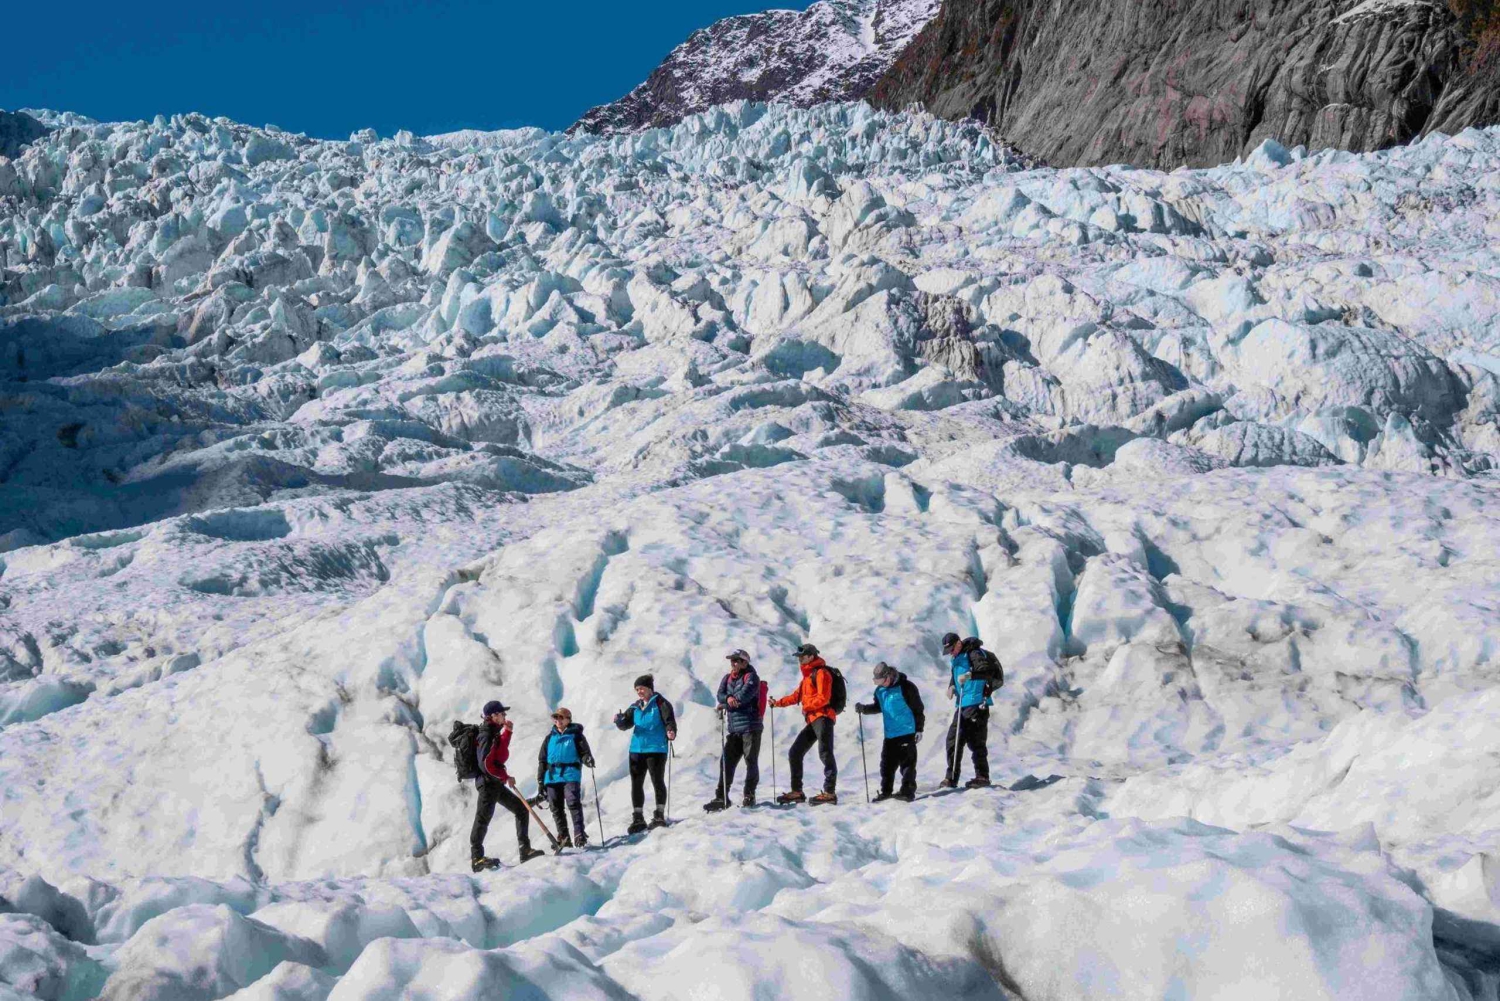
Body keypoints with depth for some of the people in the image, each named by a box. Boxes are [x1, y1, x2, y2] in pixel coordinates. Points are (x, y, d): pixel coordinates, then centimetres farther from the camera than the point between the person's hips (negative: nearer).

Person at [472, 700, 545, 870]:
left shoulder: (493, 733, 14)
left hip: (496, 783, 11)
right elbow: (486, 764, -22)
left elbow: (500, 752, 27)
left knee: (521, 809, 12)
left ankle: (525, 850, 11)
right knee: (483, 818, -11)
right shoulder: (487, 735, -16)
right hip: (488, 782, -11)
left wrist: (507, 731, 16)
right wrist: (506, 777, -15)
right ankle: (477, 858, -13)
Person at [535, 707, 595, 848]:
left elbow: (584, 752, 2)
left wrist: (588, 759, -23)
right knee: (556, 808, 6)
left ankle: (580, 836, -17)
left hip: (570, 775, -5)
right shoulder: (550, 738, 16)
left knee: (574, 804, -16)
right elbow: (542, 760, 18)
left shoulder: (575, 735, 6)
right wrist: (540, 781, 12)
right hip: (552, 777, 5)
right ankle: (563, 838, 13)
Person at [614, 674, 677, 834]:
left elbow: (669, 721, -13)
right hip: (637, 749, 6)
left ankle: (659, 816, 7)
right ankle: (638, 819, 13)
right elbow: (626, 723, 10)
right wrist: (619, 720, -13)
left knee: (658, 781, -1)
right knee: (636, 784, 7)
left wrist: (671, 733, -34)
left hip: (656, 749, -6)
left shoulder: (661, 704, -4)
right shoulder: (635, 707, 14)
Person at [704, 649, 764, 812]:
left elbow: (746, 693, -17)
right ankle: (721, 797, 5)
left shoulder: (751, 677, -2)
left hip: (750, 726, -6)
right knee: (726, 762, 3)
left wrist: (725, 704, -8)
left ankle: (749, 795, 6)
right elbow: (720, 695, 2)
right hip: (734, 729, 6)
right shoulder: (727, 678, 16)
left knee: (751, 761, -2)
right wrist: (729, 698, -21)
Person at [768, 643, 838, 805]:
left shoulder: (821, 672, -5)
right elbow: (798, 695, 29)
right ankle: (796, 791, 11)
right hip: (812, 720, 10)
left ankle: (829, 793, -22)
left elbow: (823, 698, -15)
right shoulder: (808, 675, 24)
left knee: (825, 753, -16)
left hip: (823, 717, -10)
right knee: (795, 753, 9)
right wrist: (779, 703, 23)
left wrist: (806, 706, -14)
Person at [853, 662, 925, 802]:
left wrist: (919, 729, -9)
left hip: (907, 733, -6)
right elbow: (878, 706, 23)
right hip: (889, 734, 6)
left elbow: (918, 709, -8)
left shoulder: (905, 687, -11)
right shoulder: (880, 690, 8)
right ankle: (886, 792, 18)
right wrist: (864, 708, 4)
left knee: (907, 763, -4)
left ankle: (908, 791, -2)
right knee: (887, 764, 9)